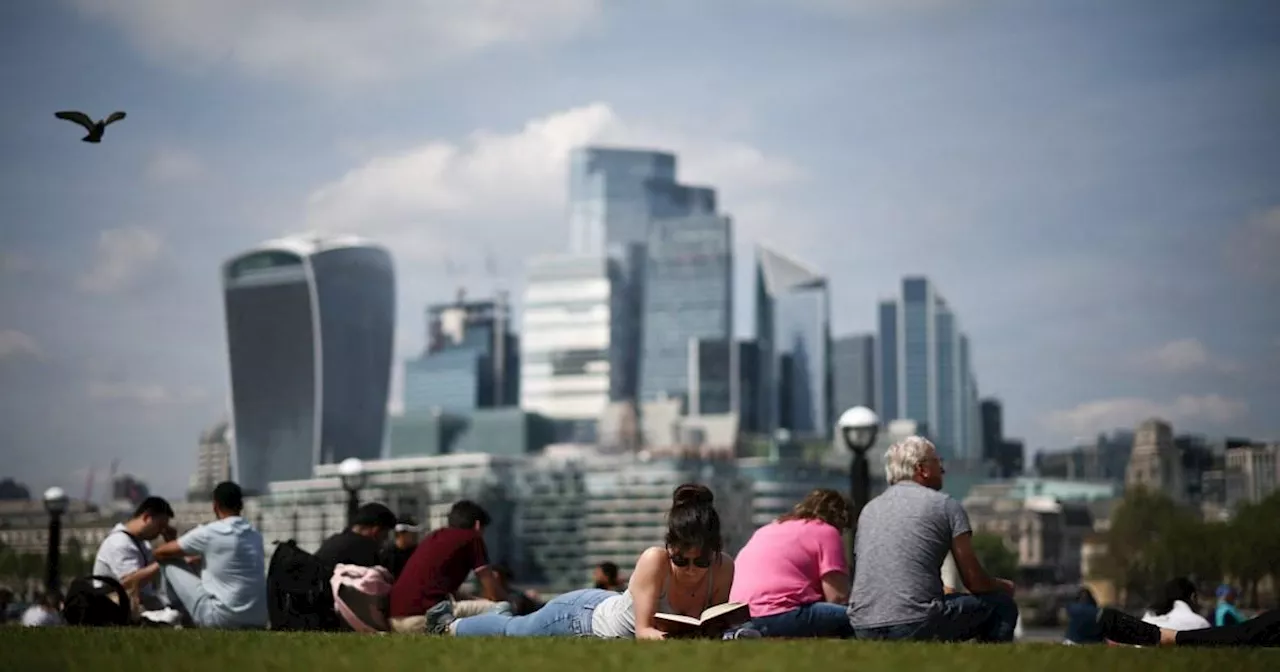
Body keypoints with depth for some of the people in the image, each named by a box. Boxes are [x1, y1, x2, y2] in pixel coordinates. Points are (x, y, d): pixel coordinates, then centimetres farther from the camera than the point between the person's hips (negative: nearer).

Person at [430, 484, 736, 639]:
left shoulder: (724, 568, -26)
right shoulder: (654, 560, -39)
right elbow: (643, 629, -40)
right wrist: (660, 637, -62)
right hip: (583, 616, -4)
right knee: (510, 632, 25)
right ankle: (447, 625, 55)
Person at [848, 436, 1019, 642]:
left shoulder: (868, 509, 19)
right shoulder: (946, 505, 4)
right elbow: (975, 582, 2)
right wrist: (1003, 586, 26)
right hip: (913, 625, -6)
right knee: (1002, 605, 12)